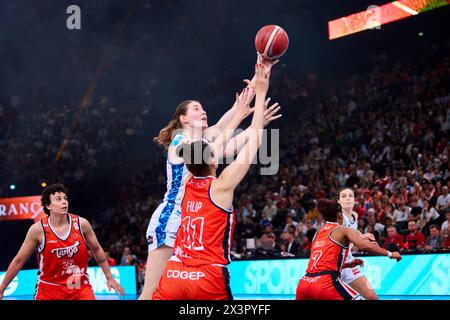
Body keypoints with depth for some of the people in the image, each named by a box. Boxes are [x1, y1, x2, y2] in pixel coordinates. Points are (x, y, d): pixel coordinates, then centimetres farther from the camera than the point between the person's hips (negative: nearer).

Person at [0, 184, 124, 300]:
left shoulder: (81, 224, -7)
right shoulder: (38, 229, -12)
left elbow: (97, 250, 9)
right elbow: (19, 261, -5)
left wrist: (109, 277, 13)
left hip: (80, 287, 1)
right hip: (48, 290, -1)